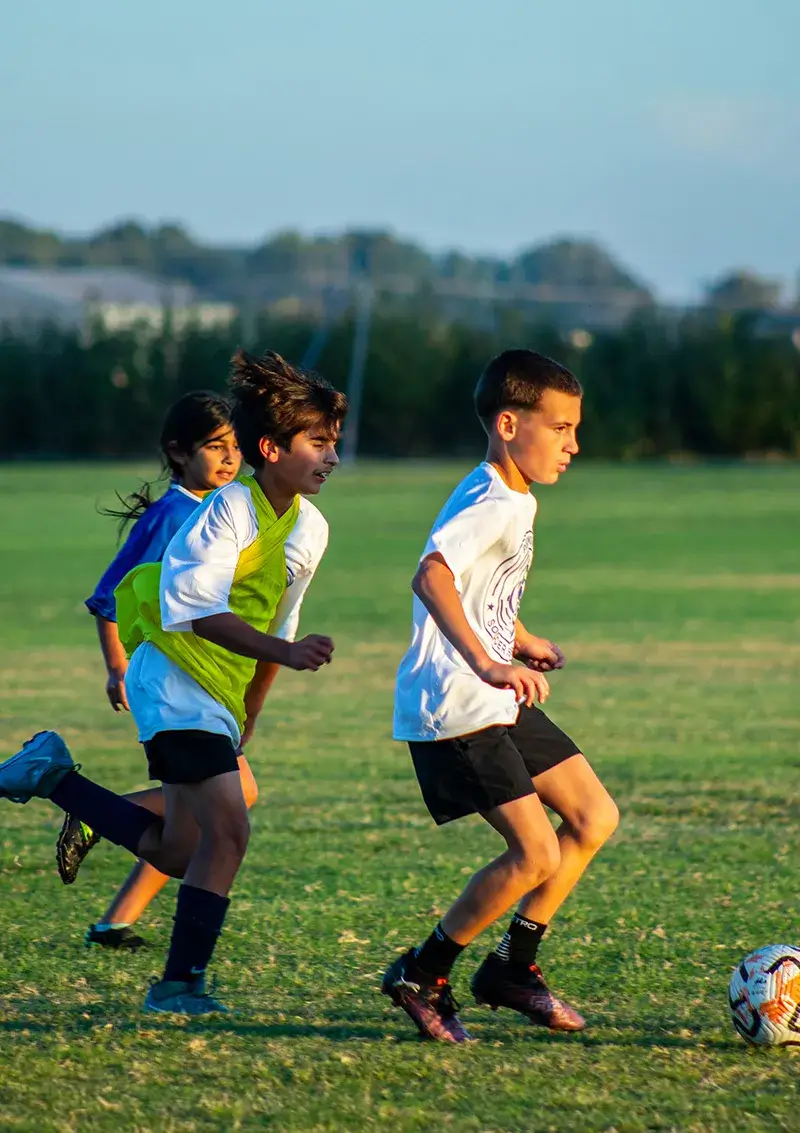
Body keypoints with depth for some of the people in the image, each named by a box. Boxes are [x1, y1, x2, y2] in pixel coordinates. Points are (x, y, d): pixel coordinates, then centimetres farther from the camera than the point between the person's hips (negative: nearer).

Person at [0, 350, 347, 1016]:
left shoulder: (307, 526, 9)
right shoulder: (232, 509, -16)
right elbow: (198, 607, -25)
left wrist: (245, 719, 23)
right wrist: (286, 653, -35)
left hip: (218, 700, 9)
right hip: (176, 680, -9)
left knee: (178, 853, 12)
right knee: (228, 828, -18)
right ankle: (181, 984, -11)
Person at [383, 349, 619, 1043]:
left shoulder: (512, 501, 14)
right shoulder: (493, 506, -19)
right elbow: (432, 575, -37)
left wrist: (522, 641, 32)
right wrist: (486, 664, -45)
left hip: (497, 701, 10)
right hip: (454, 709, -10)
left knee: (595, 817, 10)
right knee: (537, 857, -14)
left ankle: (513, 967, 20)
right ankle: (421, 976, 3)